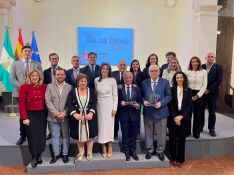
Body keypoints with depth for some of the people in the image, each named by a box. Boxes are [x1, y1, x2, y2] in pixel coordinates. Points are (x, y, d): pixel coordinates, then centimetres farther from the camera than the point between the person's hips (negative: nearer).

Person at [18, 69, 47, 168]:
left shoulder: (44, 87, 0)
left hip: (42, 114, 2)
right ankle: (34, 157, 24)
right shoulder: (24, 87, -6)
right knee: (32, 136, 7)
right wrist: (24, 118, -13)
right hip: (30, 115, -2)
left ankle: (39, 155, 29)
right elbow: (21, 104, -8)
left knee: (41, 136, 9)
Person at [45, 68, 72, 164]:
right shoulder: (50, 86, 2)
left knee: (66, 136, 10)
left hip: (65, 116, 0)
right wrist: (56, 113, -13)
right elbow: (48, 101, -5)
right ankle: (56, 154, 23)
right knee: (54, 136, 10)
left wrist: (64, 113, -13)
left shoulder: (69, 87, 1)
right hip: (53, 116, 0)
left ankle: (65, 154, 23)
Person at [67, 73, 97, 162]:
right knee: (78, 136, 10)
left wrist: (91, 113, -22)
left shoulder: (91, 91, 3)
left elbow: (94, 103, -5)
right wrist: (74, 113, -24)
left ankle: (89, 153, 27)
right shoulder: (73, 91, 0)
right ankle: (81, 152, 31)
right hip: (77, 117, 0)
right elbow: (69, 103, -10)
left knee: (90, 135, 8)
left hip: (89, 116, 0)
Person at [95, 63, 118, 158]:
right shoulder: (96, 80, 4)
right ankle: (104, 148, 13)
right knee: (101, 125, 4)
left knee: (109, 125, 1)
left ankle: (110, 148, 15)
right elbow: (95, 93, 9)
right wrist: (94, 105, 4)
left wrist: (114, 108, -8)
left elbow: (115, 95, -3)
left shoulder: (112, 80, -3)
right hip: (99, 105, 2)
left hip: (109, 105, -2)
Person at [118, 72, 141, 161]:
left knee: (133, 134, 10)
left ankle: (133, 151, 24)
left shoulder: (137, 89, 8)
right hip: (124, 114, -1)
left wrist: (138, 105, -15)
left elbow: (139, 101, 5)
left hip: (134, 114, 2)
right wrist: (120, 103, -18)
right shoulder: (119, 89, 2)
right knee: (125, 134, 7)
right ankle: (126, 152, 21)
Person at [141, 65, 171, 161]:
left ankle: (160, 151, 27)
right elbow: (142, 95, 9)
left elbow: (169, 96, 0)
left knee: (161, 134, 8)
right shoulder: (144, 83, 5)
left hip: (161, 111, -1)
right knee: (148, 133, 12)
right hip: (148, 111, 2)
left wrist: (161, 103, -15)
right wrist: (144, 101, -12)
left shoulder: (165, 82, 0)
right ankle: (149, 150, 29)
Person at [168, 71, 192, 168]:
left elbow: (189, 105, 0)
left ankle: (180, 159, 17)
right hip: (173, 117, -1)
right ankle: (173, 158, 17)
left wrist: (181, 116, -11)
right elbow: (170, 105, -3)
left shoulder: (188, 90, 4)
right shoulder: (171, 89, 0)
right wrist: (175, 117, -12)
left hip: (183, 118, 1)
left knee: (182, 139, 6)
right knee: (172, 138, 5)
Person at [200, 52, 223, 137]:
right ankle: (200, 127, 20)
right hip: (201, 93, 1)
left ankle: (211, 129, 17)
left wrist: (208, 90, -15)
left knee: (212, 112, 6)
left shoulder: (218, 68, -1)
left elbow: (218, 81, -9)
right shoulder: (201, 67, 4)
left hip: (212, 93, -1)